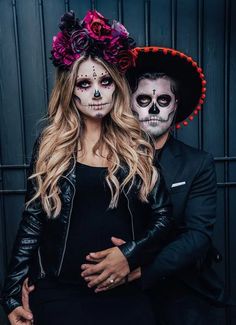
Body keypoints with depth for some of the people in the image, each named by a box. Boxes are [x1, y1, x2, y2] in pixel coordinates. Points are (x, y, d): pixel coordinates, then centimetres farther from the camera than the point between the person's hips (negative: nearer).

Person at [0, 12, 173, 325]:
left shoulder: (138, 144, -2)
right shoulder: (49, 145, -2)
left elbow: (163, 214, 0)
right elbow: (31, 223, -1)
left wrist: (131, 254, -15)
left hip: (127, 292, 1)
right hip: (59, 292, 0)